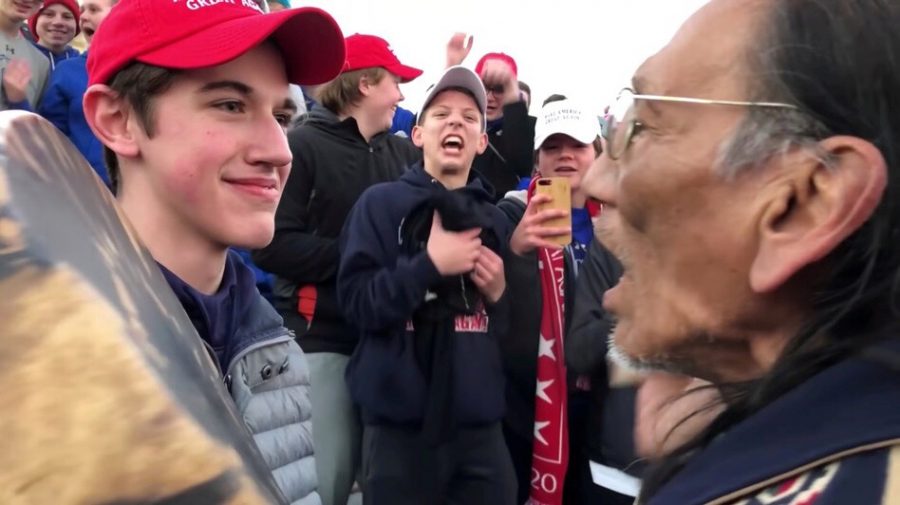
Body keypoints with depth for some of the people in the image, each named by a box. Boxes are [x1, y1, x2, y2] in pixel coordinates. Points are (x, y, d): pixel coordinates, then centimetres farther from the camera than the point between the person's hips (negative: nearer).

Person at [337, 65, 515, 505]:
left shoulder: (495, 220, 10)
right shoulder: (381, 203, -2)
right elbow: (356, 303, -12)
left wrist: (500, 293, -4)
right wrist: (430, 265, -17)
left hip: (481, 424, 4)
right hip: (401, 423, -4)